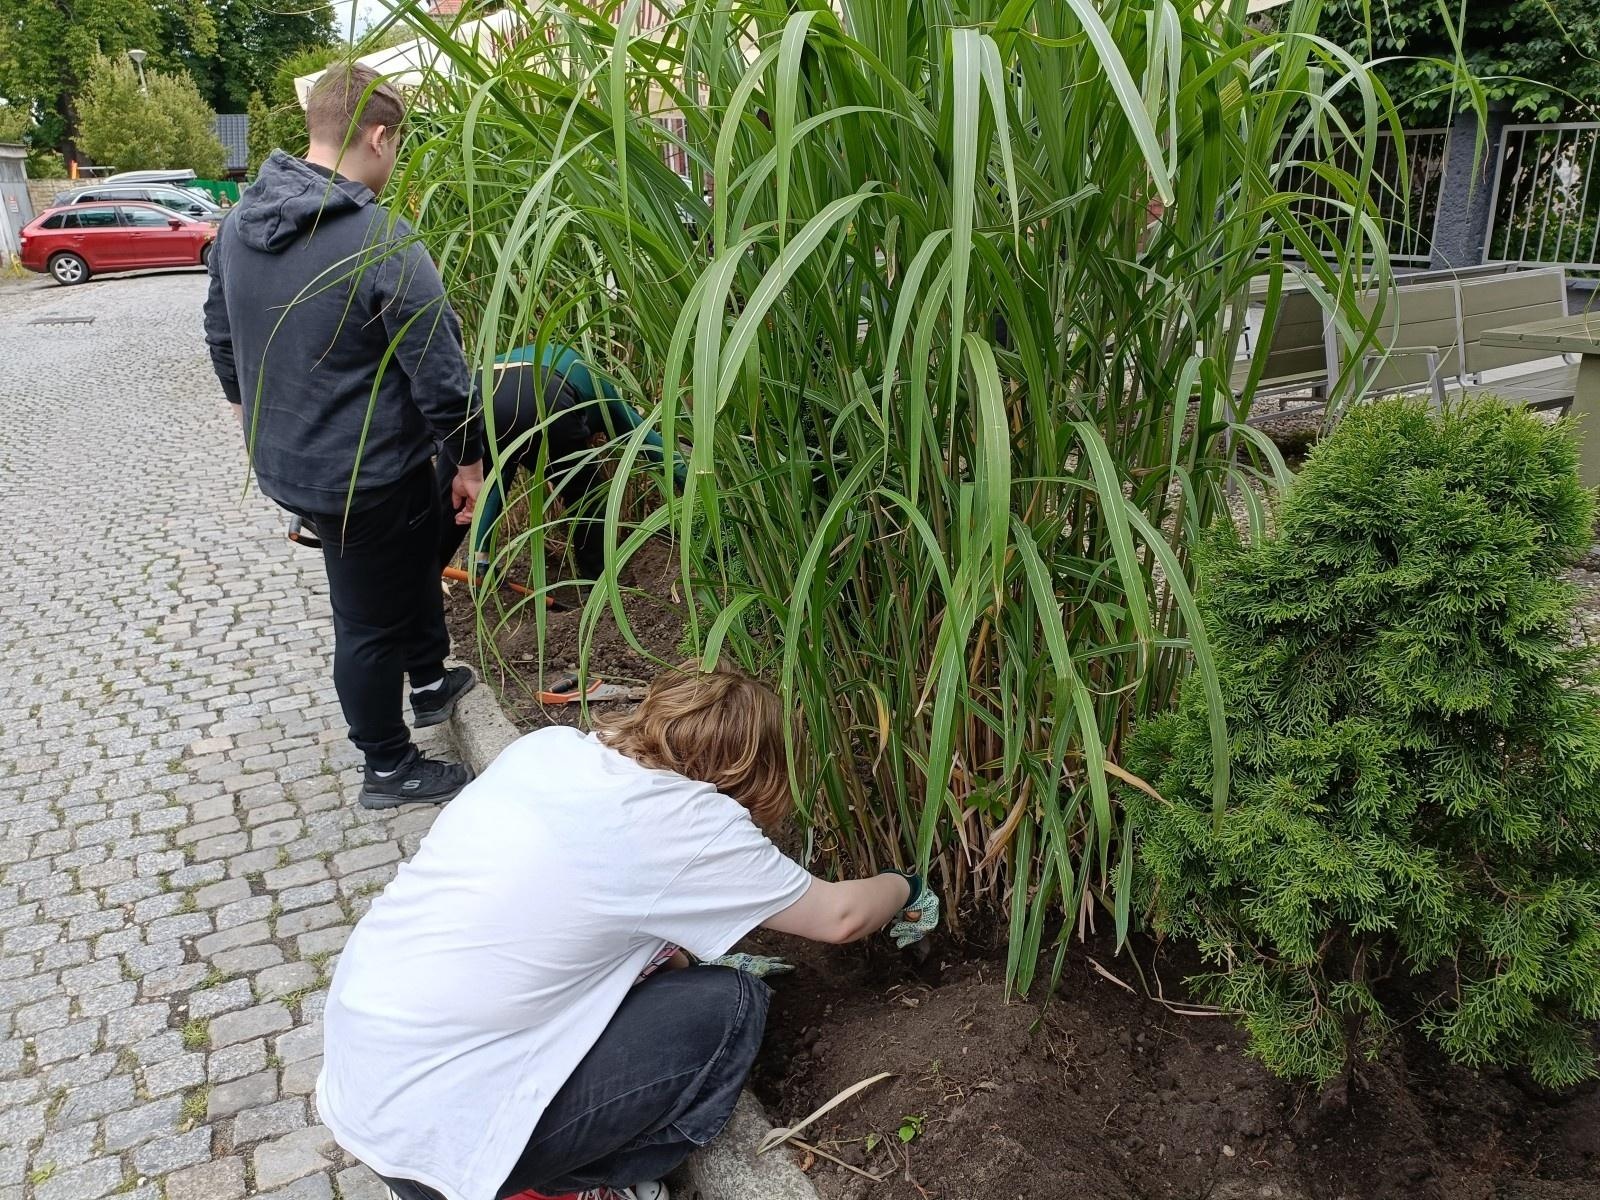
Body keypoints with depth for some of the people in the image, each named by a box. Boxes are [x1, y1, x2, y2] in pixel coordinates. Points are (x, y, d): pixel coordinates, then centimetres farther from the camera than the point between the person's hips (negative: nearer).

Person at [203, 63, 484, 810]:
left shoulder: (240, 221, 1)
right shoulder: (382, 242, -24)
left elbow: (219, 332, 15)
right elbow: (439, 371, -20)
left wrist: (251, 407, 31)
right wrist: (468, 459, -7)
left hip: (282, 461, 8)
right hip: (367, 474, -8)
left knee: (415, 558, 29)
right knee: (371, 622, 9)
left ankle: (430, 682, 46)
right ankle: (390, 770, 27)